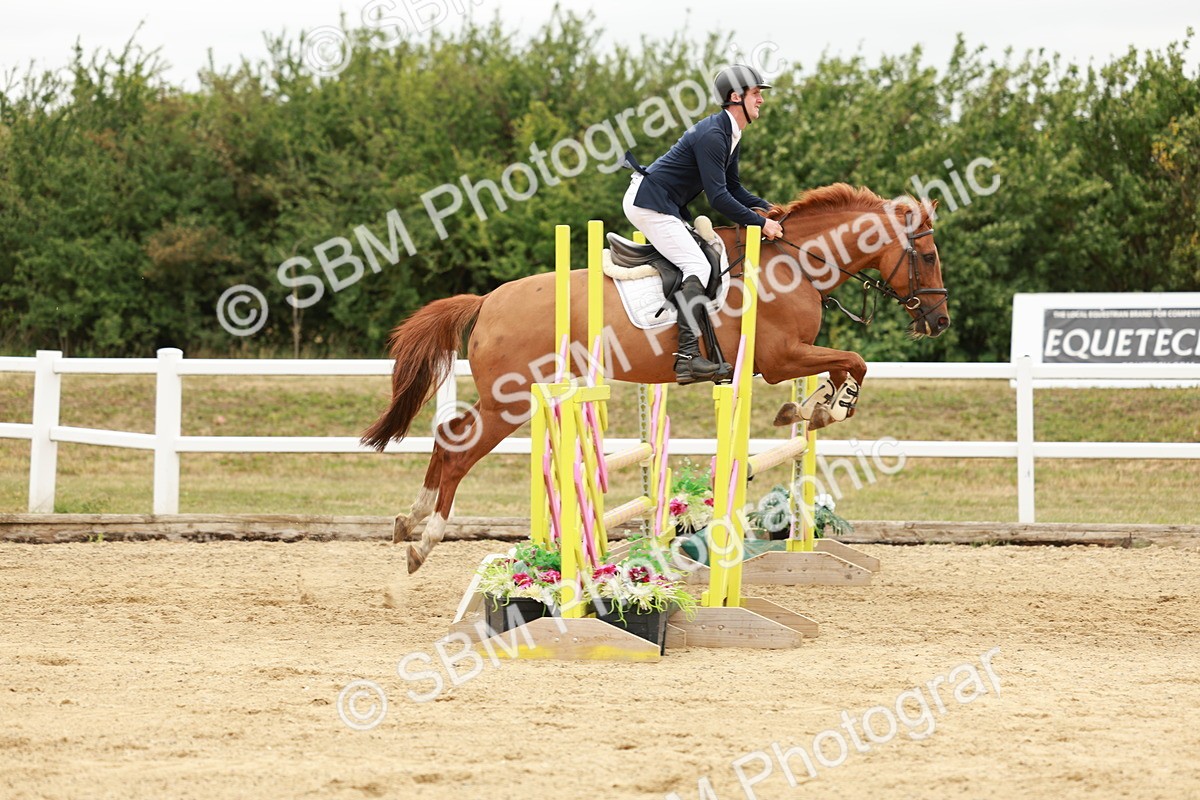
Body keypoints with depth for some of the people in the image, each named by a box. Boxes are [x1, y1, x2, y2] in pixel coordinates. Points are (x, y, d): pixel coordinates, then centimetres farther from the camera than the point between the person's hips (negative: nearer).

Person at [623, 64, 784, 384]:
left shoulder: (729, 135, 12)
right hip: (650, 204, -11)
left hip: (668, 207, 11)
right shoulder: (712, 135, -21)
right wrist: (760, 223, -21)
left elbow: (733, 188, 21)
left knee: (710, 258, 11)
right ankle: (687, 357, -28)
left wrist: (767, 209, 7)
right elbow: (718, 197, -26)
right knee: (697, 266, -20)